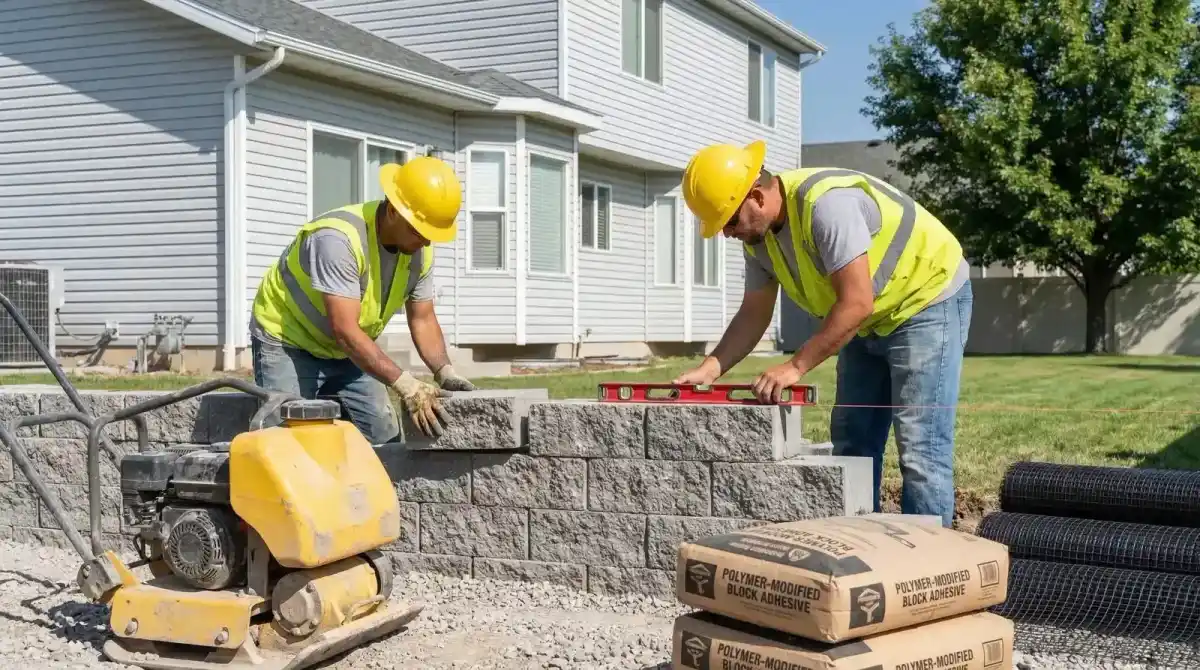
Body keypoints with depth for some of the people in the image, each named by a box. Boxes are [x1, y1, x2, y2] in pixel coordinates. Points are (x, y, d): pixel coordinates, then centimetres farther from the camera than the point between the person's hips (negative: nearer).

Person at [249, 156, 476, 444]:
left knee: (384, 439, 2)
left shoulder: (420, 250, -10)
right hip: (287, 344, -7)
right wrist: (406, 386, -44)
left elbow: (422, 319, -1)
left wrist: (445, 372, -20)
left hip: (348, 352, 7)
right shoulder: (338, 237, -34)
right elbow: (344, 330, -38)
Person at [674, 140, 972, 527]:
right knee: (852, 443, 10)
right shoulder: (757, 234, -4)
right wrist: (710, 368, -13)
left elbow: (857, 303, -35)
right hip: (870, 322, 9)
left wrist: (795, 367, -33)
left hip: (927, 302, -9)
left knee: (920, 449, -13)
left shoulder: (826, 203, -32)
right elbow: (754, 314, 1)